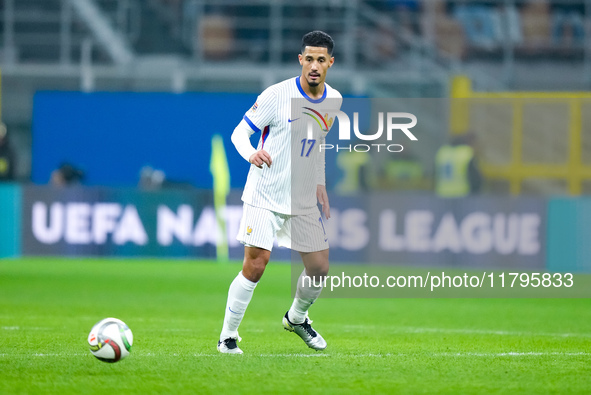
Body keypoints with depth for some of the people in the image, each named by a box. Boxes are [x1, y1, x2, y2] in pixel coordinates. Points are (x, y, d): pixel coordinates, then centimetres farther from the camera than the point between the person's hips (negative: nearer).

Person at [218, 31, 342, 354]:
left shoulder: (333, 100, 4)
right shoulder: (277, 95, -14)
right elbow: (239, 132, -11)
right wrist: (251, 154, -33)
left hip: (304, 200, 5)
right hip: (265, 195, -5)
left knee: (320, 268, 6)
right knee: (255, 265, -14)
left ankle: (297, 318, 36)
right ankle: (227, 336, -1)